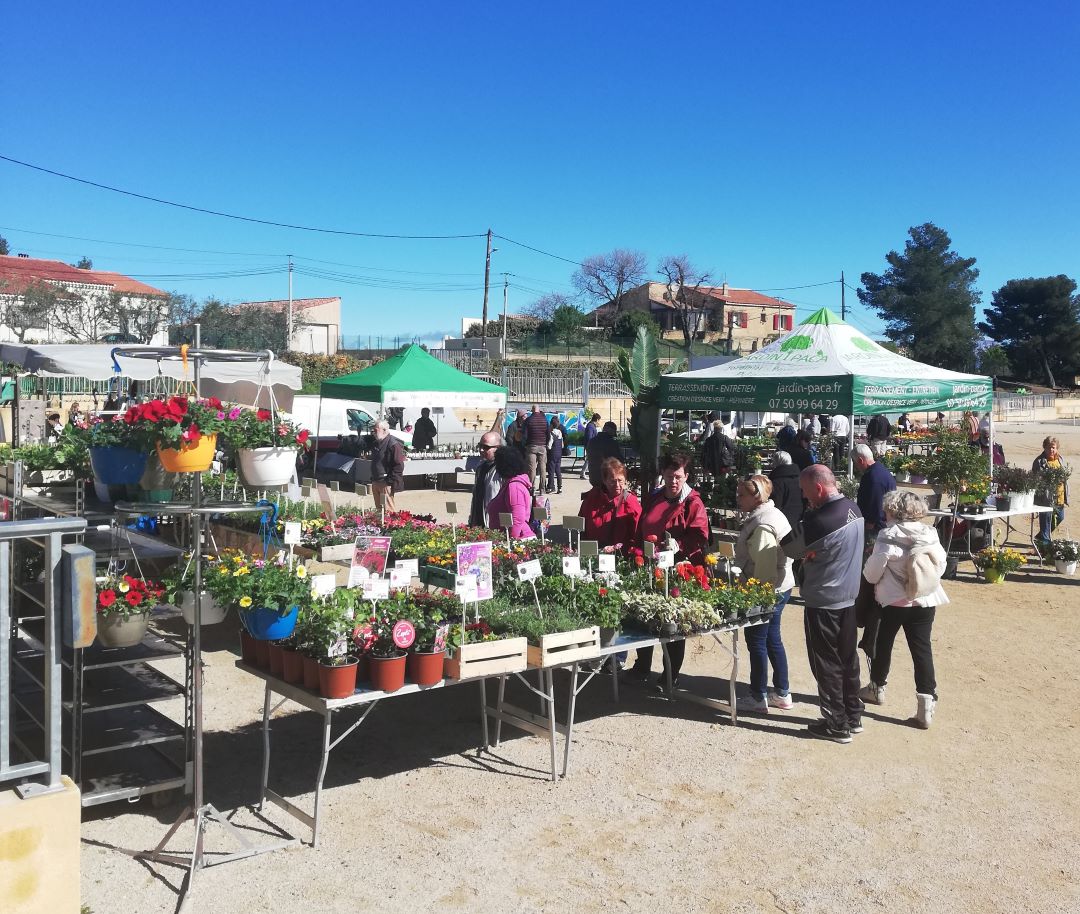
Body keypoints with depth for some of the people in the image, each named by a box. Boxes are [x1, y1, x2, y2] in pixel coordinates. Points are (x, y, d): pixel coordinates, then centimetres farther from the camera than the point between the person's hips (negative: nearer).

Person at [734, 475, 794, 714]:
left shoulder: (762, 526, -22)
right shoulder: (773, 513, 10)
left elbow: (764, 565, -26)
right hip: (780, 587, 10)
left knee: (756, 642, 1)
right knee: (772, 640, 18)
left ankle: (758, 699, 10)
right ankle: (782, 694, 27)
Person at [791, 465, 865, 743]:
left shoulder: (820, 520, -25)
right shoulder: (854, 508, 2)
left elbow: (792, 548, -12)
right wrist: (812, 554, 2)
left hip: (823, 601, -8)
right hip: (850, 596, 8)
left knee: (827, 664, 5)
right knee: (848, 658, 18)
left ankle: (837, 725, 13)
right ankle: (853, 717, 29)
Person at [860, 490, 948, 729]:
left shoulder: (888, 537, -16)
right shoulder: (931, 535, -2)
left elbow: (871, 574, -12)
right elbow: (941, 567, 6)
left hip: (894, 602, -3)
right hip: (926, 602, 3)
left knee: (883, 644, 18)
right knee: (922, 649, 6)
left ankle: (877, 688, 37)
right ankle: (926, 705, 2)